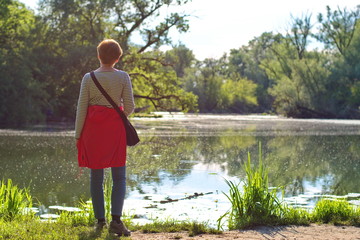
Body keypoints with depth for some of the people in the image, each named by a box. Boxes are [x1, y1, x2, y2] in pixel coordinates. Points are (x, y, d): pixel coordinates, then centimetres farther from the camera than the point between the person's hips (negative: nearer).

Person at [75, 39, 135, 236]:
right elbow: (129, 107, -4)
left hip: (92, 128, 1)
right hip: (115, 128, -1)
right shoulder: (123, 77, -4)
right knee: (119, 177, 4)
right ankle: (116, 219, -11)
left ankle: (100, 220, 14)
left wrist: (78, 135, 3)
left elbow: (81, 108, -3)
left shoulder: (88, 78, -3)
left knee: (96, 176, 10)